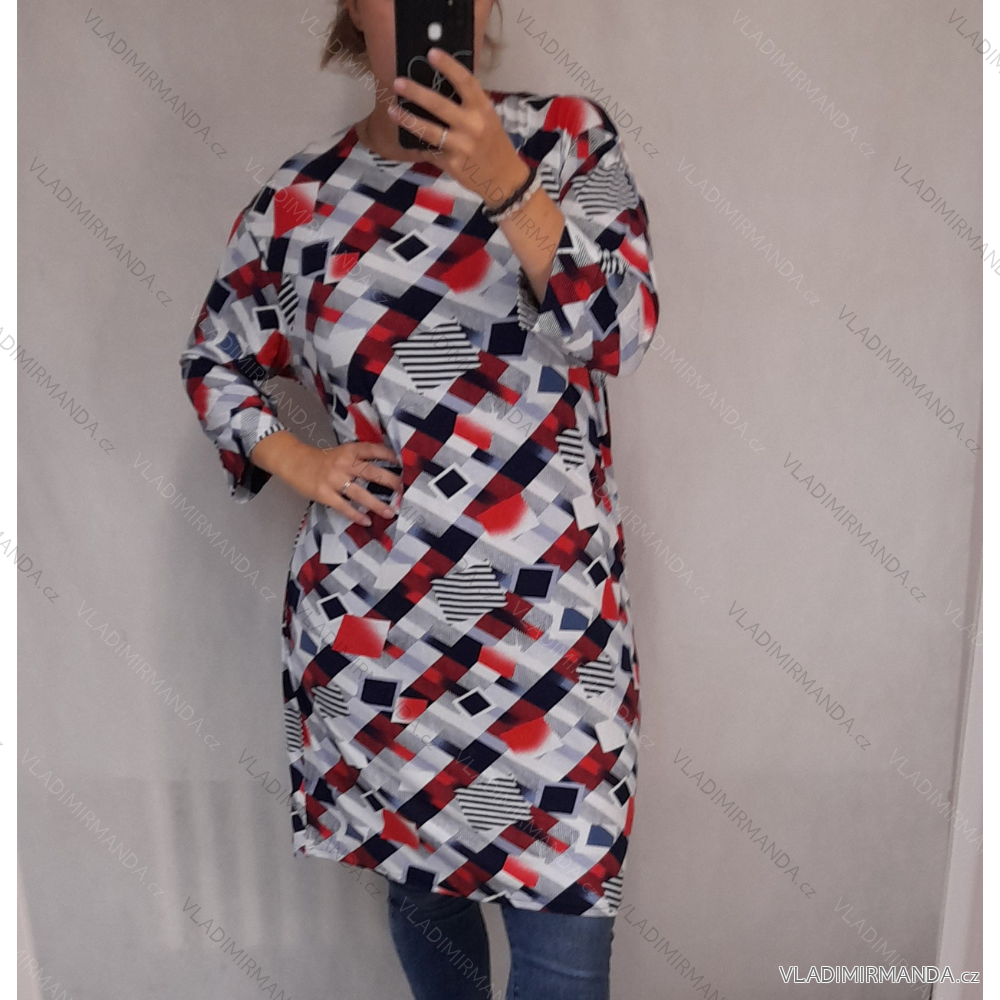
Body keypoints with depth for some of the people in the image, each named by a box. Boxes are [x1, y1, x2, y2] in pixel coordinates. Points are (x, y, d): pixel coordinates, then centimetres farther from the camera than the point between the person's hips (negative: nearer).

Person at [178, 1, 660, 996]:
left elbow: (622, 326, -8)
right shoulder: (298, 202, 3)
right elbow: (213, 361, 16)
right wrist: (294, 461, -1)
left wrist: (507, 187, -20)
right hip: (372, 619, 2)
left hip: (551, 618, 0)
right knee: (418, 877, 20)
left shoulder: (567, 135, 3)